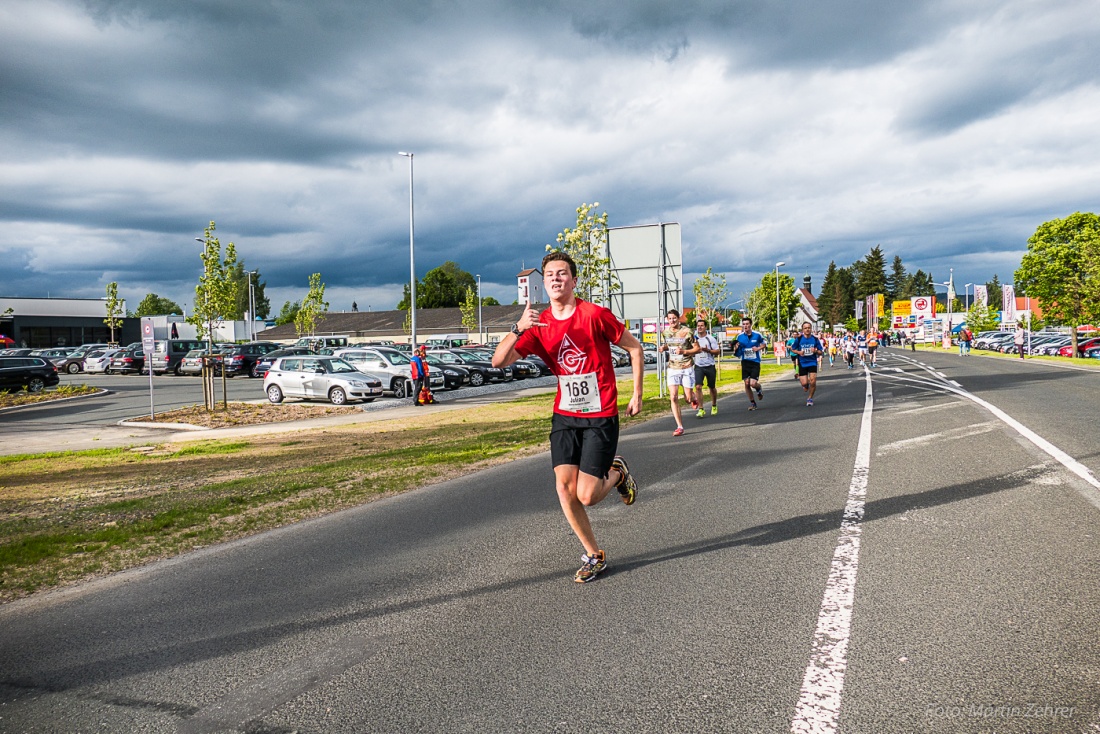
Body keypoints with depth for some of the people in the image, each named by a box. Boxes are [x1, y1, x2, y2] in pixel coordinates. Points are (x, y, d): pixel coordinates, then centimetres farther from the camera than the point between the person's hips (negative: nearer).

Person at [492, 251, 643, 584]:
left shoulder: (595, 315, -12)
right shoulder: (538, 325, 0)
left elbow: (634, 348, -1)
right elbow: (498, 361, -9)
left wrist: (637, 394, -2)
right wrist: (518, 328, -24)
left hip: (600, 417, -4)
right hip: (564, 416, 4)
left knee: (586, 496, -9)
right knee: (564, 488, -3)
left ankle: (617, 473, 26)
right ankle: (594, 555, 18)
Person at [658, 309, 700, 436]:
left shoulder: (687, 332, -10)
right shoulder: (666, 332, 5)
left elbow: (697, 349, -6)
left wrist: (683, 351, -21)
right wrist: (664, 347, 1)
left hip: (687, 368, -3)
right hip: (672, 368, 3)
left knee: (688, 398, -1)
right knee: (673, 397, -8)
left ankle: (693, 397, 40)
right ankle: (680, 427, -2)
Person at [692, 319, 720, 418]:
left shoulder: (711, 339, -4)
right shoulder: (694, 338, 6)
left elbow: (717, 351, -6)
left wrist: (707, 350, -20)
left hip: (710, 366, -1)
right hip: (698, 366, 2)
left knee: (712, 387, 12)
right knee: (698, 387, -14)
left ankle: (714, 406, 35)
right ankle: (701, 409, -11)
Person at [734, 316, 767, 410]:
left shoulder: (757, 335, -7)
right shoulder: (740, 336, -2)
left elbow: (763, 343, 12)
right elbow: (738, 353, 5)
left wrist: (758, 348, -8)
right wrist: (736, 349, -18)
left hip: (755, 362, -2)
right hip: (745, 363, 2)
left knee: (753, 383, -13)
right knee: (746, 383, 1)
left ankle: (759, 390, 24)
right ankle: (752, 403, 19)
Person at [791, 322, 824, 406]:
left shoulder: (815, 339, -3)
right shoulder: (799, 339, -5)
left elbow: (820, 352, 3)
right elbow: (794, 350, 6)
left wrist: (816, 351, -19)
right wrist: (799, 352, -15)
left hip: (812, 362, 0)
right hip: (802, 363, 0)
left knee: (813, 381, -10)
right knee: (804, 383, -6)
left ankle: (810, 398, 13)